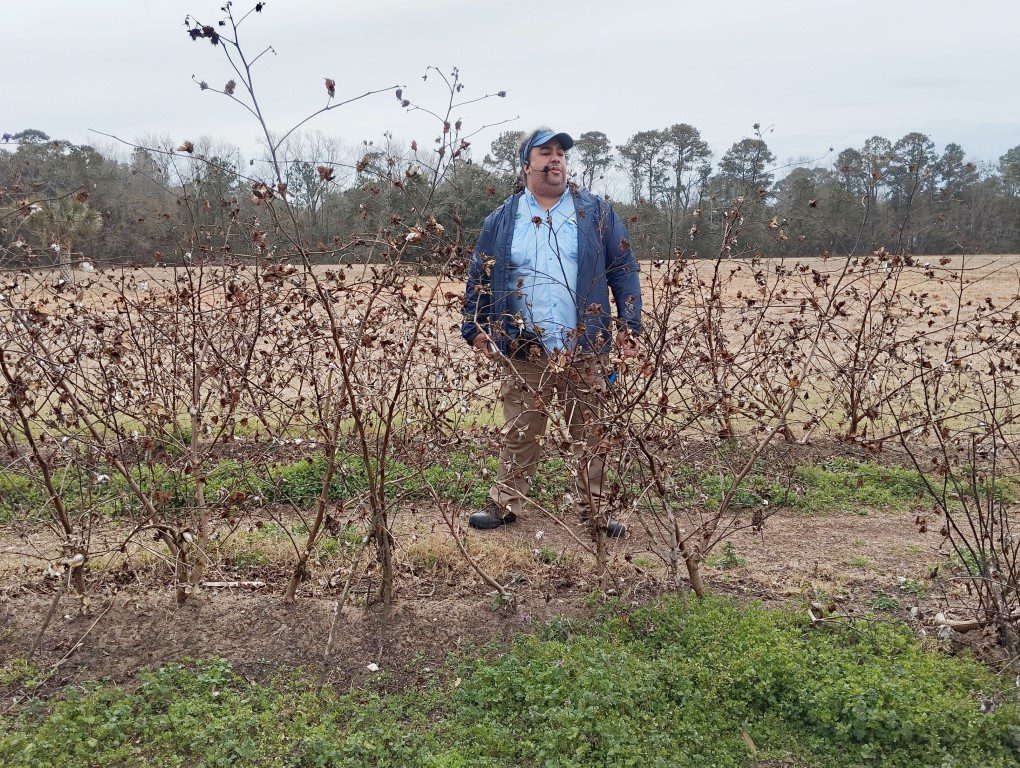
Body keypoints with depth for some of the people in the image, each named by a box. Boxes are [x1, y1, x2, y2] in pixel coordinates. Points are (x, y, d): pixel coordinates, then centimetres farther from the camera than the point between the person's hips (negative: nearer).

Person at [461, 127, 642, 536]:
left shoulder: (597, 212, 7)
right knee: (519, 434, 7)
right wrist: (475, 327, 4)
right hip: (524, 352, 1)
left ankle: (594, 507, 19)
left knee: (591, 433, 7)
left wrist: (629, 325, -4)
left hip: (585, 351, 0)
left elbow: (623, 270, 5)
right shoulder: (501, 220, 10)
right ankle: (505, 502, 19)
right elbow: (479, 277, 13)